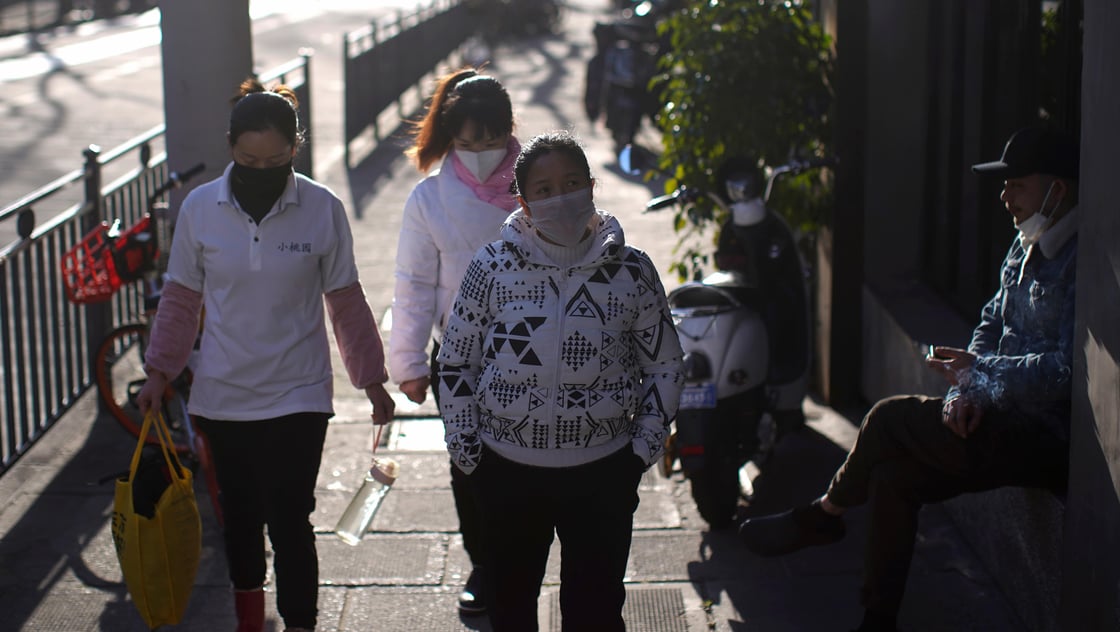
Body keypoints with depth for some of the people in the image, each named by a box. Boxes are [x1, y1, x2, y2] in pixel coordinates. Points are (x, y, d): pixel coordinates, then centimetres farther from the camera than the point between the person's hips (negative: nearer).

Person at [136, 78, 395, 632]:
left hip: (298, 395, -2)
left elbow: (346, 302, 1)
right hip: (223, 394, 2)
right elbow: (181, 298, 7)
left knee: (289, 519, -8)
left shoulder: (323, 209, -8)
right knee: (240, 513, 16)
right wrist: (159, 372, 6)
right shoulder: (200, 208, -4)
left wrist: (371, 378, 5)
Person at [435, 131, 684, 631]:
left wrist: (644, 448, 0)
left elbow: (664, 365, 6)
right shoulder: (493, 266, -4)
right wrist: (465, 448, 1)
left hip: (602, 472, -1)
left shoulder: (632, 270, -3)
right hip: (507, 471, 1)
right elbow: (456, 362, 4)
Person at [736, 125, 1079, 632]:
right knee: (893, 477, -6)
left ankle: (821, 516, 12)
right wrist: (966, 389, -2)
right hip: (1013, 424, 9)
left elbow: (1067, 370, -26)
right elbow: (991, 327, 17)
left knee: (890, 418, -13)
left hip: (1045, 439, -9)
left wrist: (978, 373, -18)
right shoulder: (1026, 248, 14)